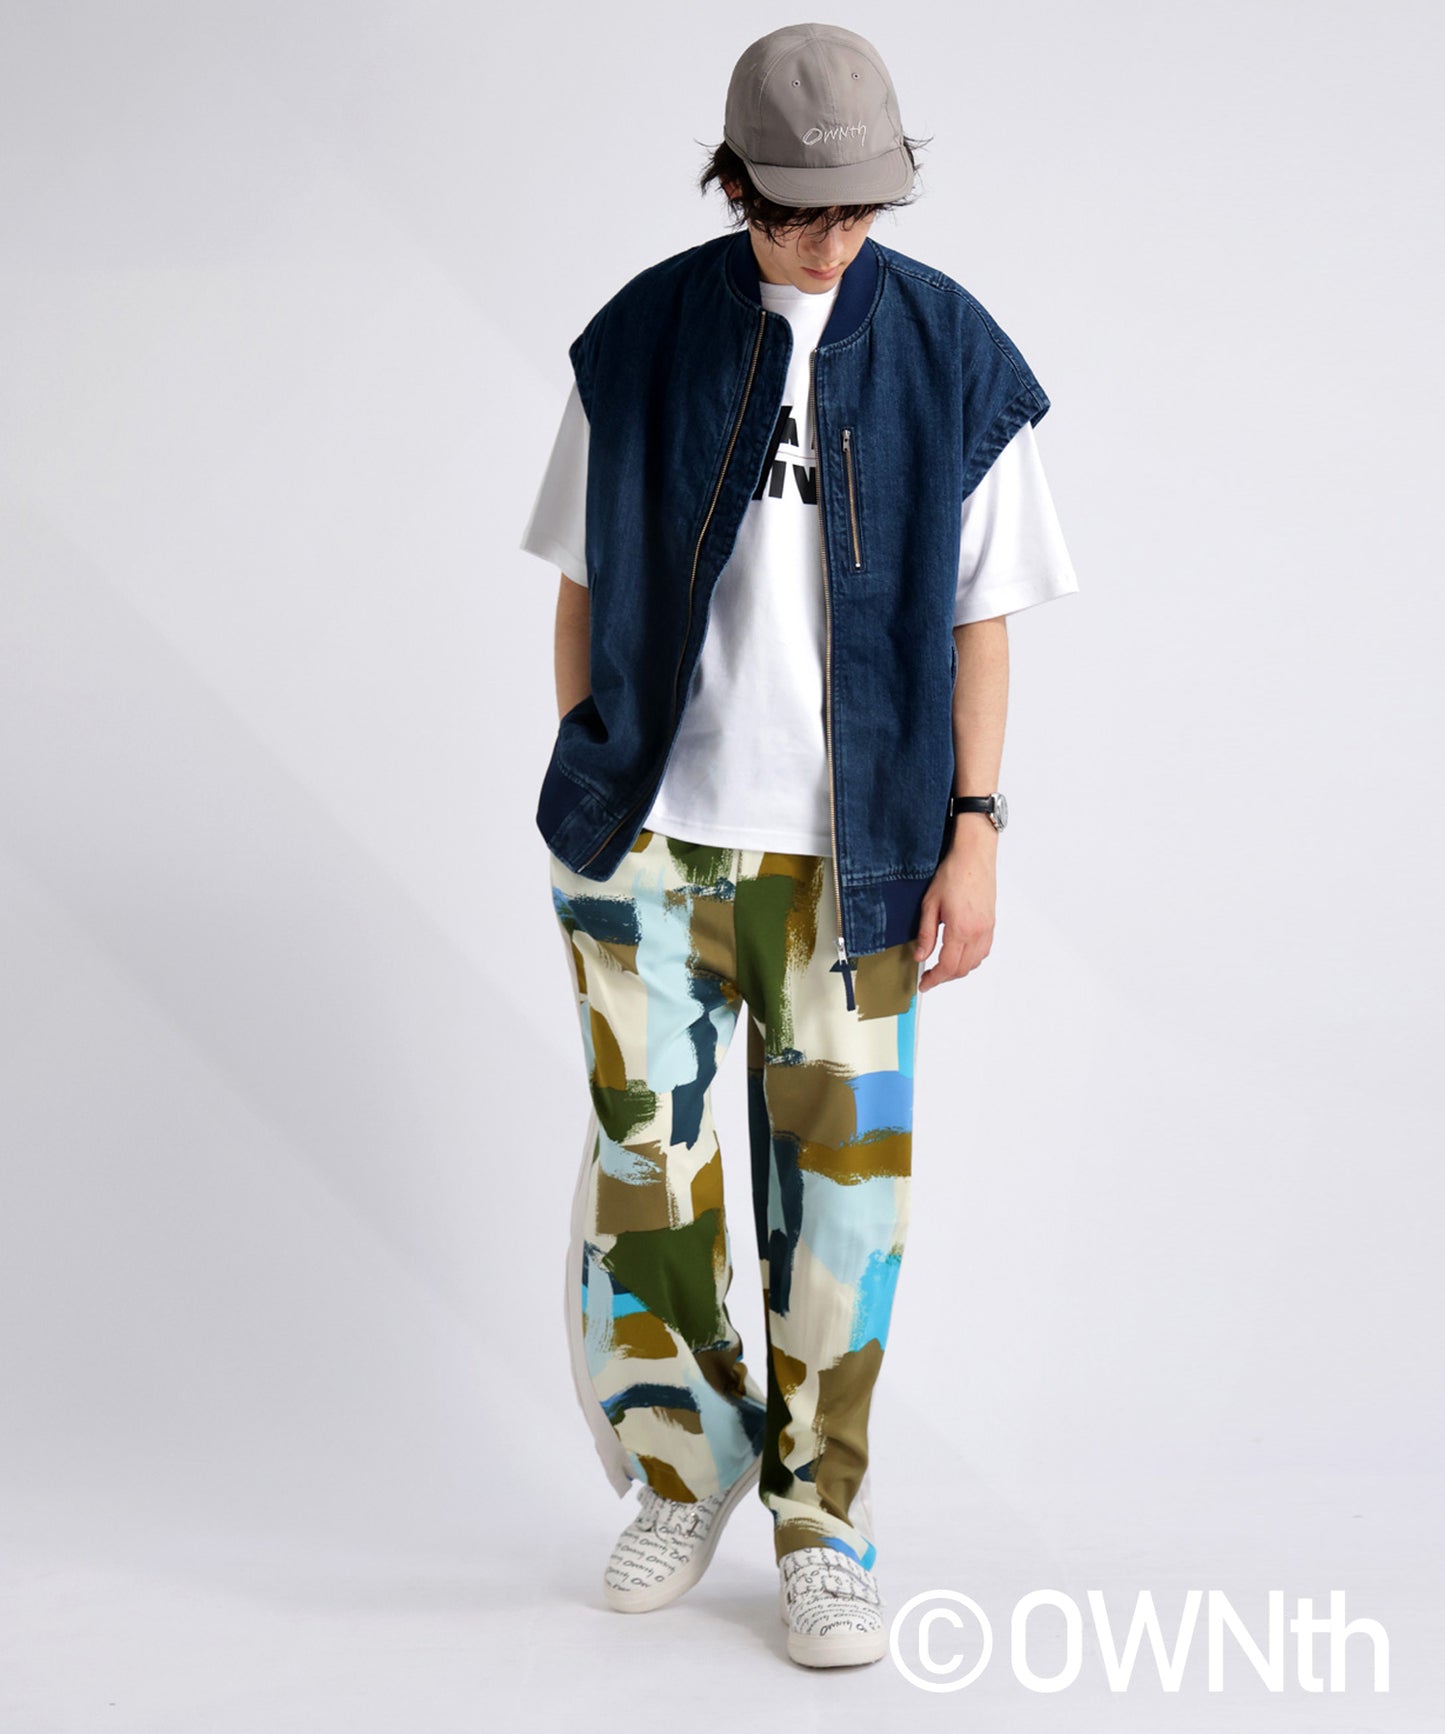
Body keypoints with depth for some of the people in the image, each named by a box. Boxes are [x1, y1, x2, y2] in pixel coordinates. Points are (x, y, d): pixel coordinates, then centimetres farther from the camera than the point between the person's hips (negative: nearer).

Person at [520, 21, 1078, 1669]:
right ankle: (686, 1464, 27)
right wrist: (585, 803, 6)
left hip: (848, 852, 0)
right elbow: (584, 587, 7)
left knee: (840, 1190, 5)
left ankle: (821, 1525, 22)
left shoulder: (954, 357, -2)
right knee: (642, 1173, 1)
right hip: (652, 836, 1)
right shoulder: (640, 342, 0)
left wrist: (974, 836, -4)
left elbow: (979, 619, 1)